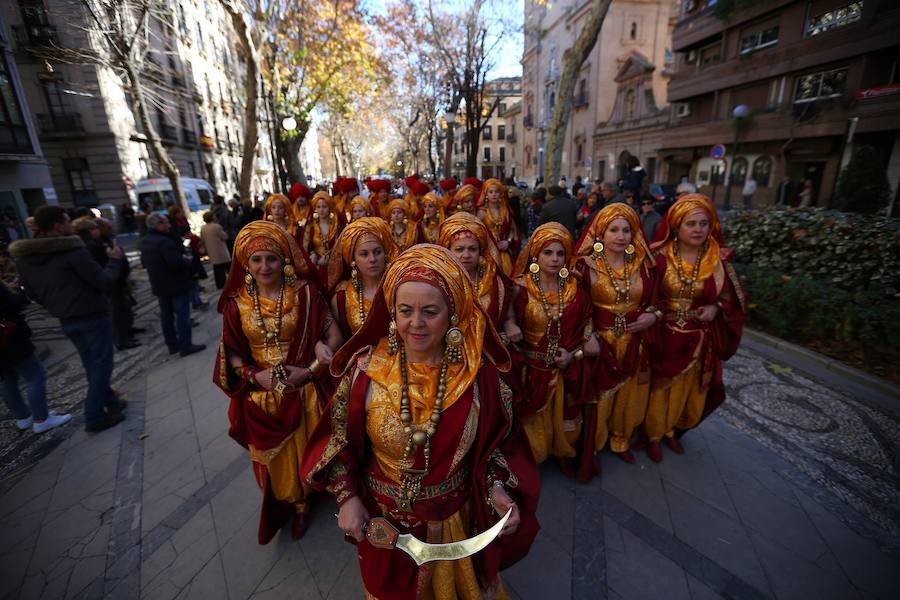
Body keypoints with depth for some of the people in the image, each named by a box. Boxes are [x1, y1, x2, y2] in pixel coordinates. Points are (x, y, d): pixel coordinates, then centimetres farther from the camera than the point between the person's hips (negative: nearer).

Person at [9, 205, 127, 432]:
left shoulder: (23, 257, 4)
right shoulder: (72, 251, -19)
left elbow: (32, 293, 12)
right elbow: (105, 283, -17)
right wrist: (115, 260, -3)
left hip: (66, 321, 7)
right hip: (93, 317, -7)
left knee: (92, 365, 18)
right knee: (101, 365, 2)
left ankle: (110, 402, 28)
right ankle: (95, 417, 5)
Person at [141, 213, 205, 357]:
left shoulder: (145, 241, 8)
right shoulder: (164, 241, -23)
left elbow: (144, 263, 17)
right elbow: (177, 263, -29)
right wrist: (187, 260, -11)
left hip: (159, 286, 9)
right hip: (177, 284, -9)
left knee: (166, 315, 14)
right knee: (182, 314, -3)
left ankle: (172, 344, 22)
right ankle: (185, 346, 0)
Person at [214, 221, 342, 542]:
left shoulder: (305, 293, -11)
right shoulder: (236, 302, -4)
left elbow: (334, 335, -11)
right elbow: (231, 353, 0)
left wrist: (309, 370, -22)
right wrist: (256, 375, -17)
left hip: (303, 392, -2)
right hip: (261, 396, 2)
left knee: (304, 454, 16)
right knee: (273, 459, 19)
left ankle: (302, 506, 45)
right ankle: (280, 506, 48)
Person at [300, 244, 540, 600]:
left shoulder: (478, 372, -20)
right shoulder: (367, 367, -19)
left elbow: (496, 443, -7)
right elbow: (340, 440, -6)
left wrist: (498, 490, -21)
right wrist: (348, 498, -14)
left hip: (456, 517, 0)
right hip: (383, 519, 1)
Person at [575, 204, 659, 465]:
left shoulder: (643, 265, 2)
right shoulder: (586, 265, -12)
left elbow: (653, 300, 15)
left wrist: (652, 316, -6)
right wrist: (586, 336, -23)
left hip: (634, 345, 5)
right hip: (599, 343, -4)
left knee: (629, 398, 19)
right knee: (597, 399, 7)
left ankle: (621, 441, 43)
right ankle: (589, 447, 30)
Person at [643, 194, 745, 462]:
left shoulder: (719, 259, -3)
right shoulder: (660, 256, -11)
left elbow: (732, 295, 6)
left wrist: (716, 307, -12)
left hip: (698, 341, 3)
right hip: (663, 338, -3)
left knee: (687, 390, 18)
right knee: (658, 389, 11)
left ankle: (672, 430, 42)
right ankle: (653, 435, 31)